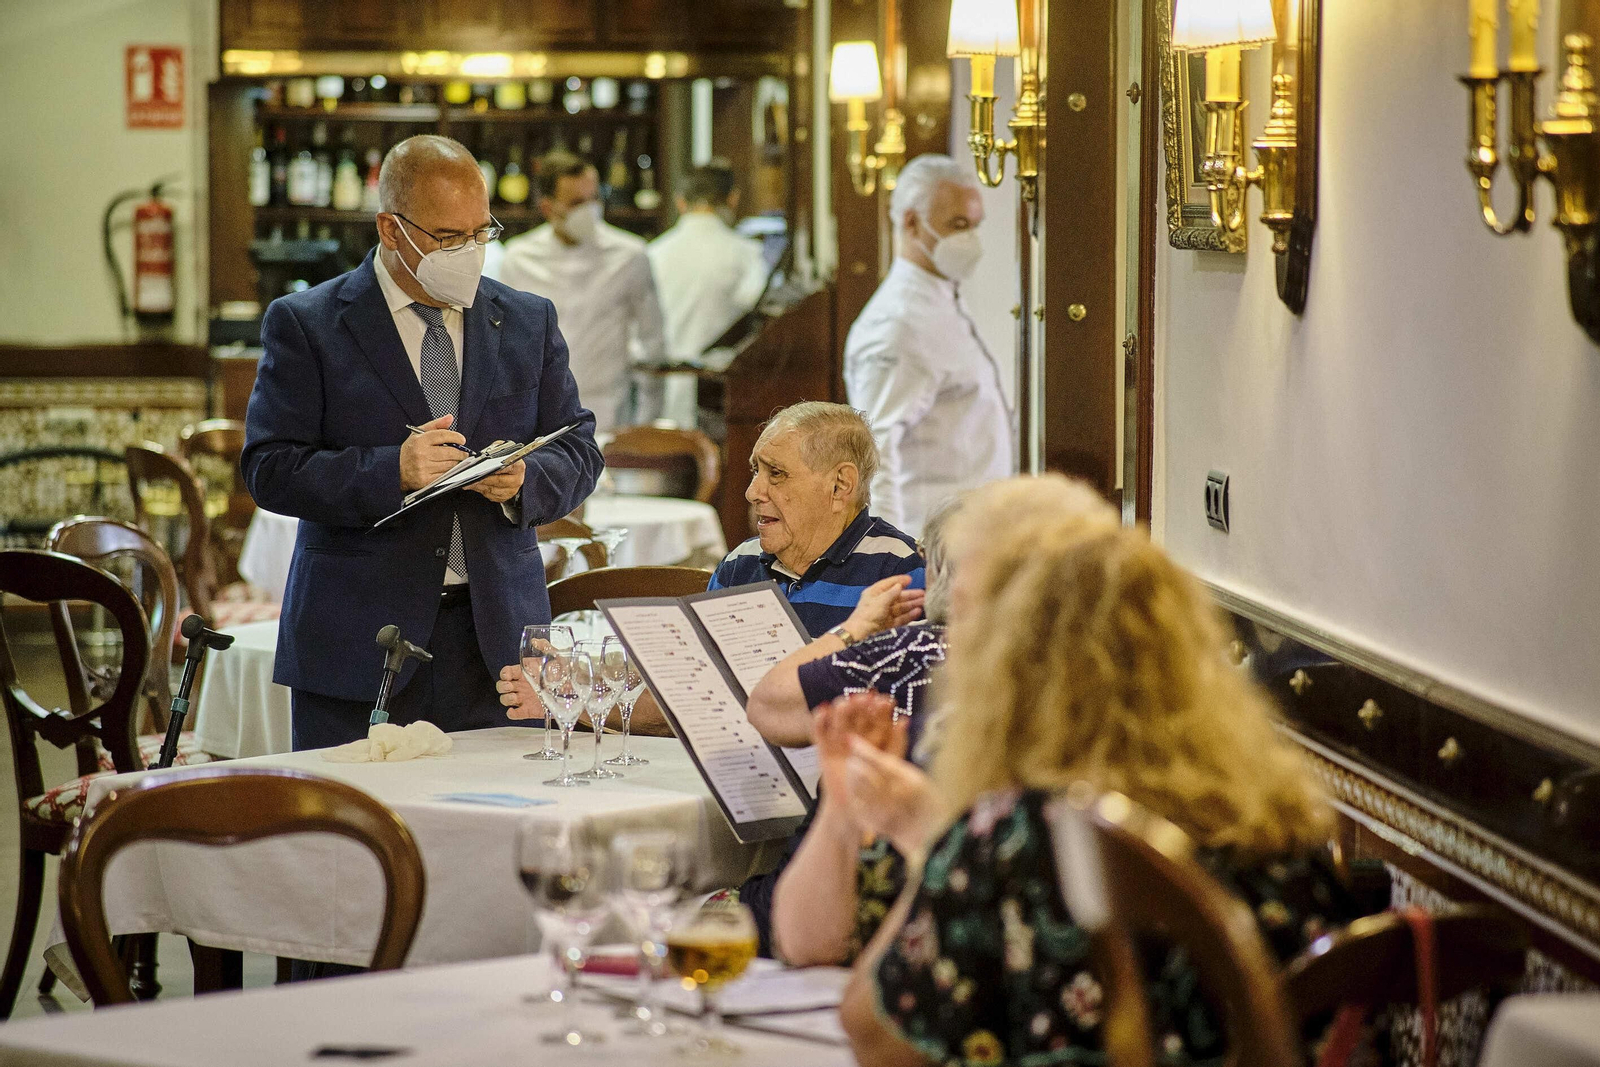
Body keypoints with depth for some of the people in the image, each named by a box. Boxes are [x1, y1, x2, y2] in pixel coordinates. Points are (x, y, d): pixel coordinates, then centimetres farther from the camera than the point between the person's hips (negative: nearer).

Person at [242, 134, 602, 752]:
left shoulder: (529, 323, 13)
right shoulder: (305, 324, 1)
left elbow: (579, 451, 12)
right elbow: (269, 469, -6)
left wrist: (524, 480, -11)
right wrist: (391, 471, -20)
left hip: (497, 636, 3)